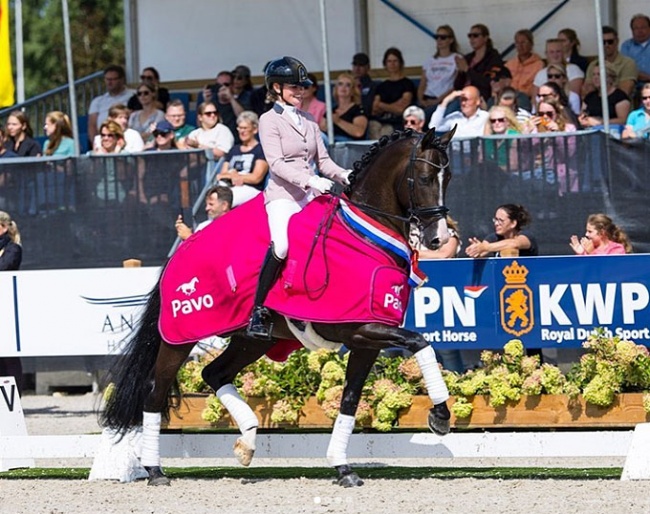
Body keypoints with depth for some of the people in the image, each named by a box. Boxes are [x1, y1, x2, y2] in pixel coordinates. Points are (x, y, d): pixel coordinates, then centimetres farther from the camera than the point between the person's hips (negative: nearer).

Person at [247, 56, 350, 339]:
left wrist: (344, 175, -4)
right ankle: (258, 312, -23)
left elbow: (322, 160, 17)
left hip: (311, 196, 7)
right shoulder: (269, 120, -1)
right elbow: (276, 163, -13)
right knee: (282, 244, -30)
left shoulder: (309, 121, 18)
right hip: (283, 194, -7)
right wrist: (310, 180, -26)